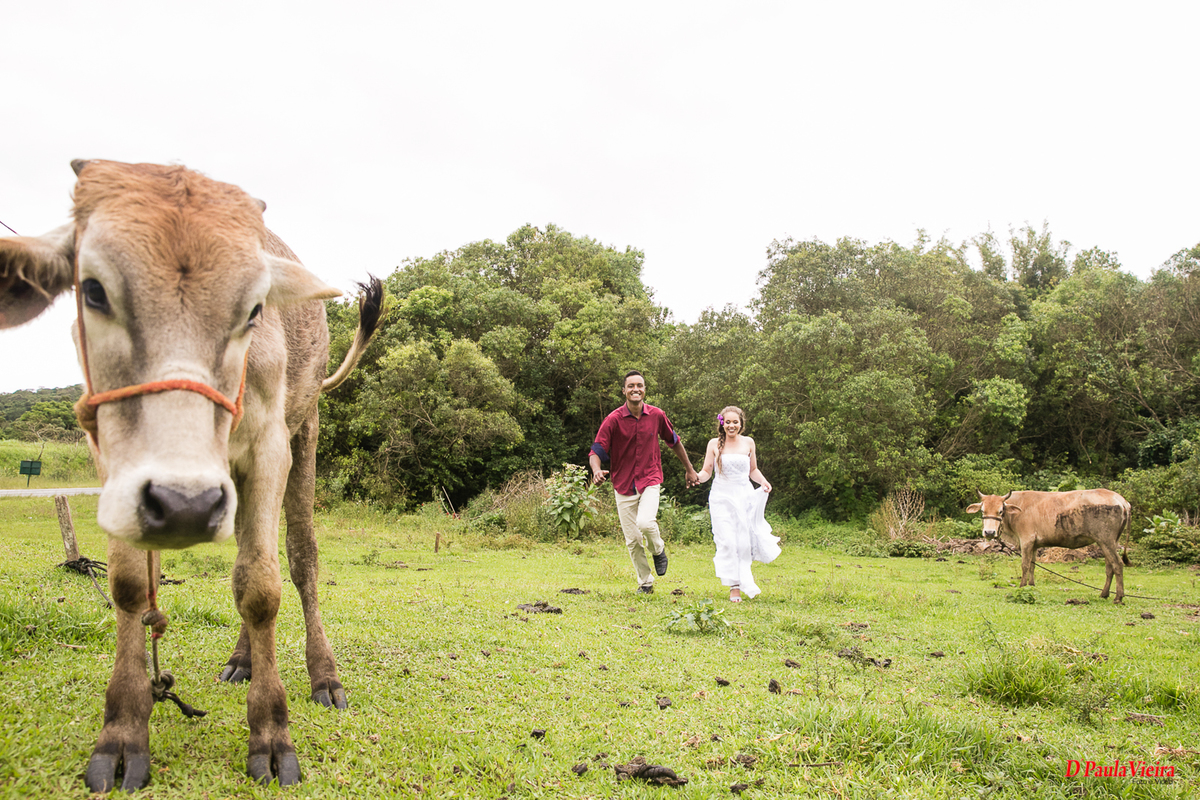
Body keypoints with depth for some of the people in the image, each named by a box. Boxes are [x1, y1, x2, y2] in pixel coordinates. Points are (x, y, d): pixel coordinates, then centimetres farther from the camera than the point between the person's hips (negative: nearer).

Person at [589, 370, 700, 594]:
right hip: (623, 485, 1)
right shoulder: (613, 420, -9)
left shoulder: (656, 415, -2)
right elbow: (596, 451, -12)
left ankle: (658, 549, 7)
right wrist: (596, 470, -34)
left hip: (650, 481, -1)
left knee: (645, 522, -26)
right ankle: (645, 583, 23)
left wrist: (690, 469, 21)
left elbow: (674, 441, 14)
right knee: (632, 540, 4)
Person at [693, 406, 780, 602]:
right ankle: (734, 587, 1)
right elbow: (706, 472, 4)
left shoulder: (748, 442, 7)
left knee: (745, 541, 0)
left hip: (744, 496, 2)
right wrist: (696, 476, -17)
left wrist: (763, 482, -1)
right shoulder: (714, 444, 2)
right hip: (722, 498, -2)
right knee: (727, 542, -8)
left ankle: (745, 576, 25)